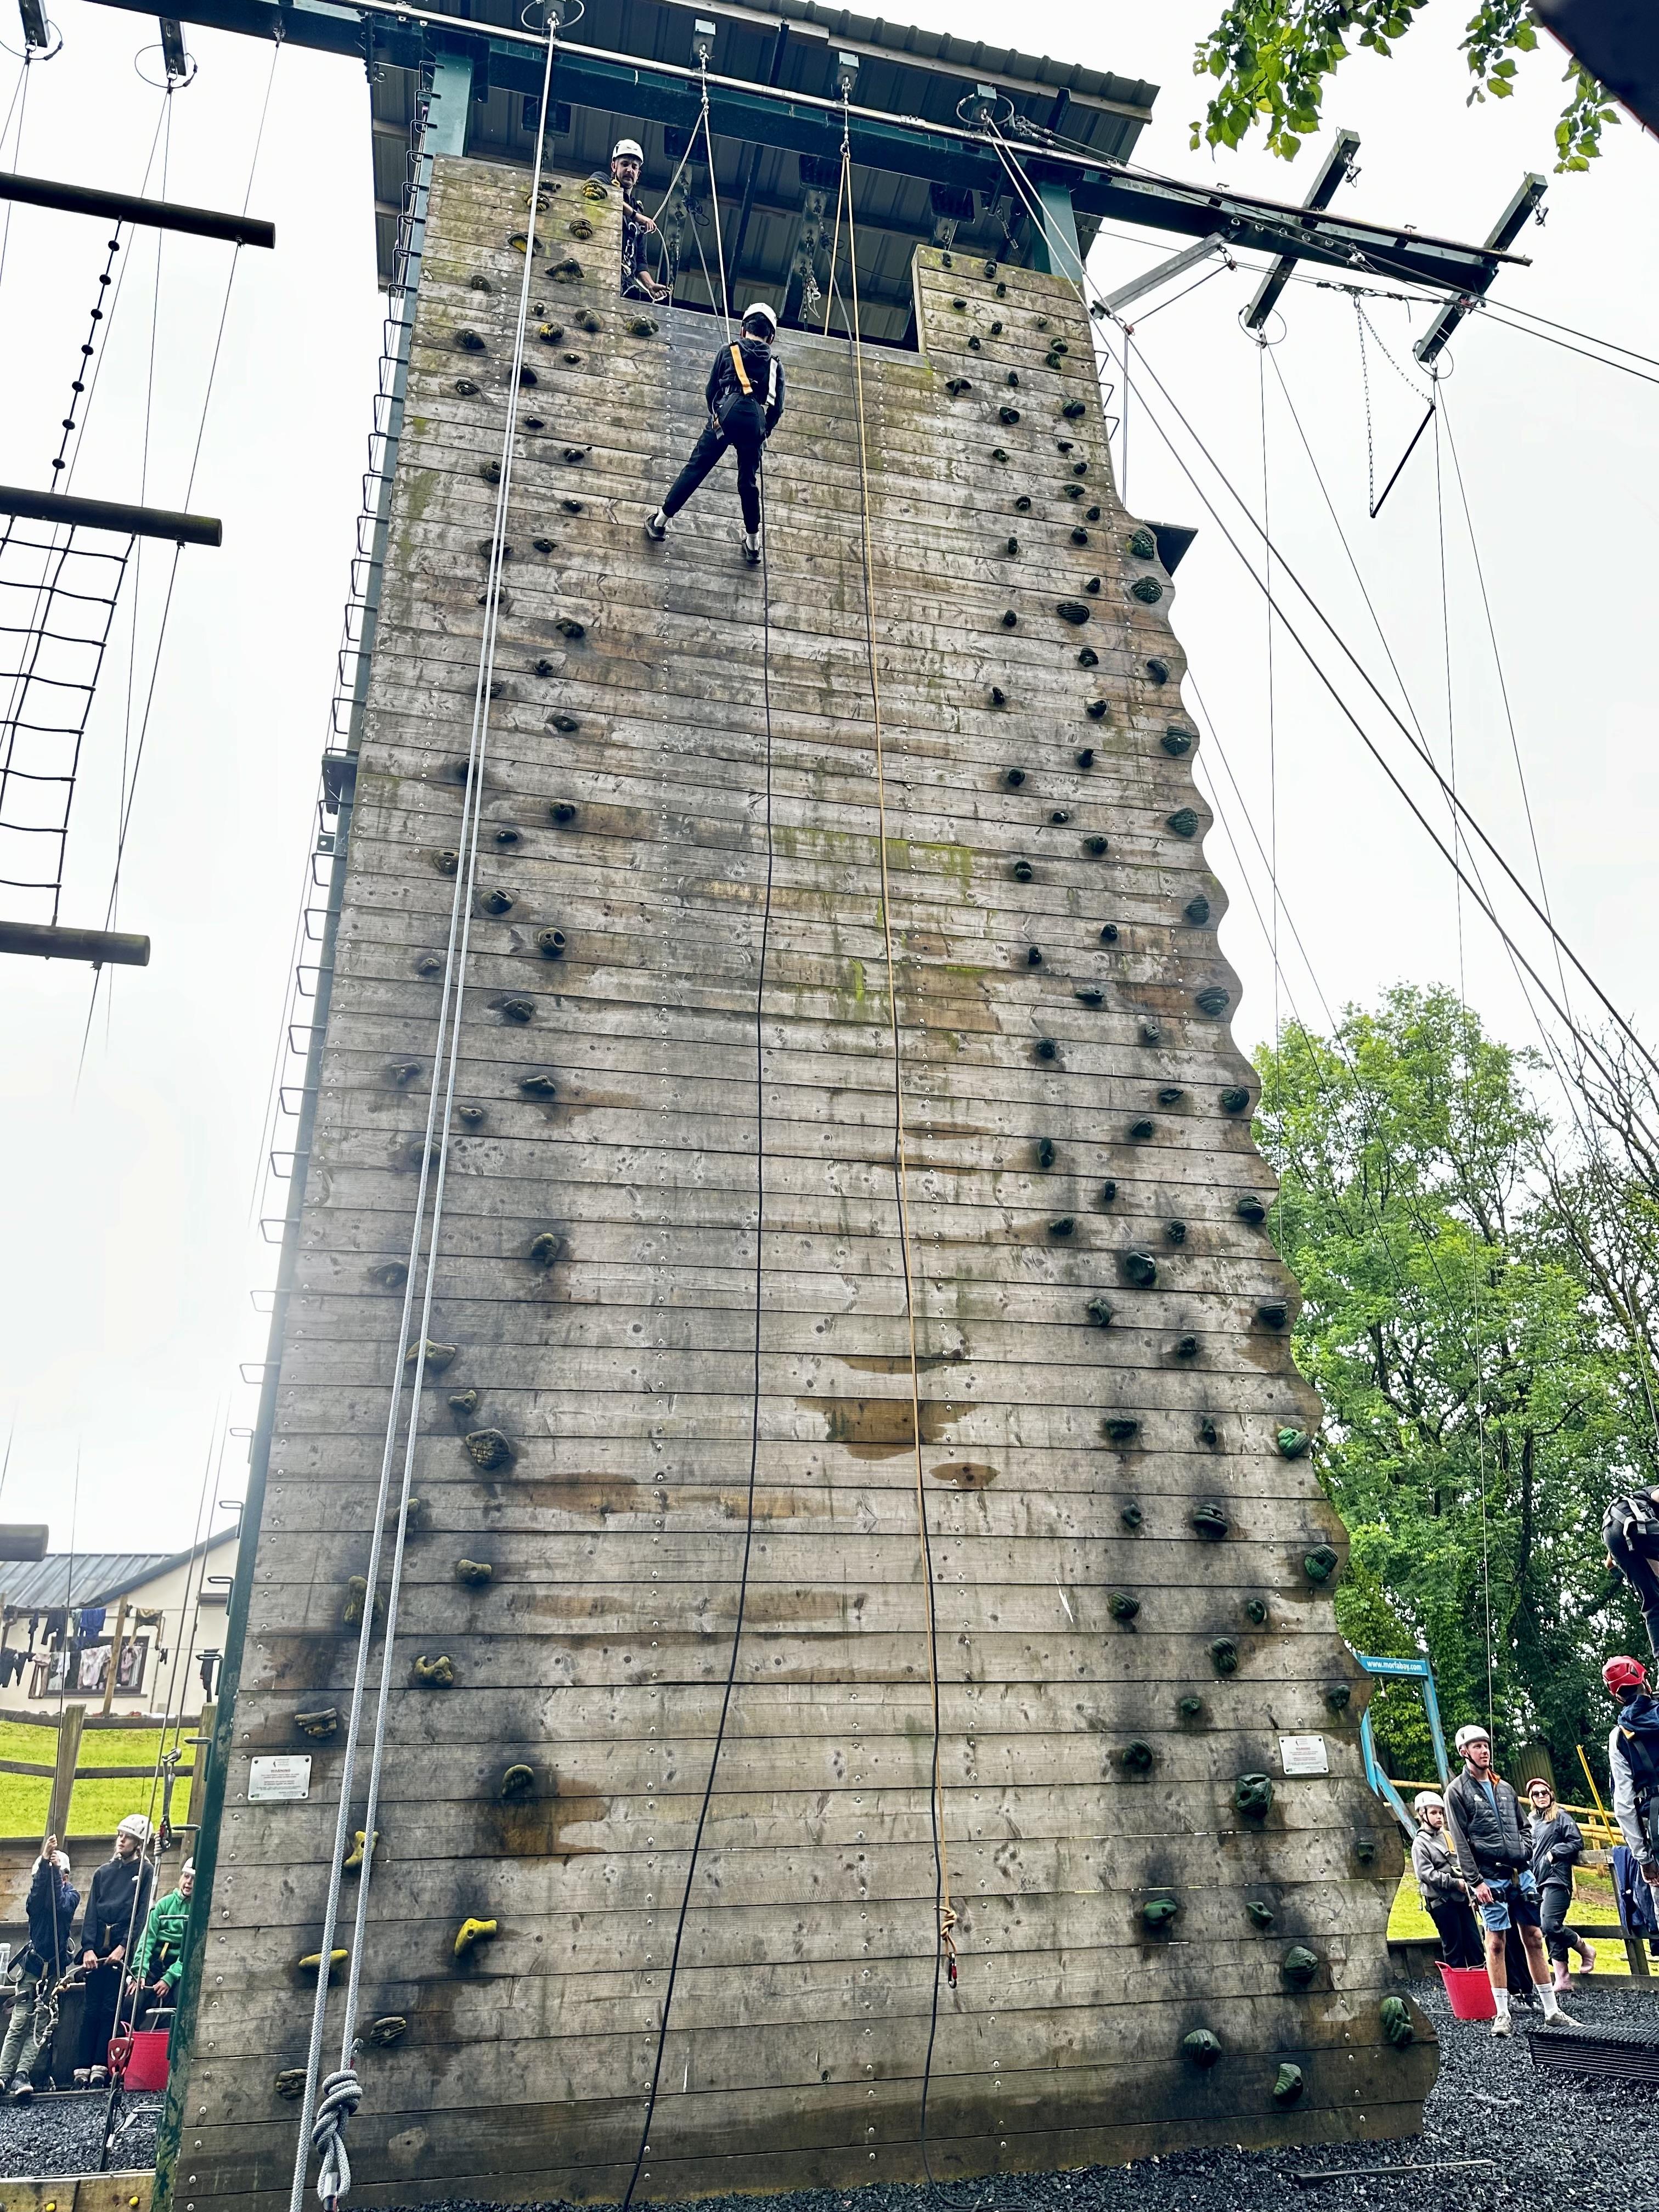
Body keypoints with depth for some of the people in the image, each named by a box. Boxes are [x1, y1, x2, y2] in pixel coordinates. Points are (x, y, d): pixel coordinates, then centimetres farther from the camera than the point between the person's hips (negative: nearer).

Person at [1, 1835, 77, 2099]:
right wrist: (44, 1863, -39)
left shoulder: (71, 1895, 0)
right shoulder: (39, 1894, 2)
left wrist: (54, 1869, -29)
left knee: (40, 2024, -4)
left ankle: (21, 2075, -4)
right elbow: (36, 1899, -24)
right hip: (33, 1966, 0)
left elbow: (60, 1906, -23)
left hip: (55, 1968, 0)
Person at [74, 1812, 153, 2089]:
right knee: (91, 2009, 2)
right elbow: (91, 1913, 8)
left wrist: (123, 1947, -15)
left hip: (123, 1951, -4)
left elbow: (143, 1914, -6)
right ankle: (84, 2067, 6)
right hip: (98, 1950, 4)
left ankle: (100, 2066, 1)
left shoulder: (145, 1871, 0)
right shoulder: (104, 1872, 14)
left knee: (110, 2009, -4)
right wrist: (88, 1948, -4)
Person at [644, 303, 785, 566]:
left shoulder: (728, 351, 16)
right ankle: (753, 542, 18)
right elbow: (777, 406, 13)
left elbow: (711, 390, 16)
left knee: (695, 468, 3)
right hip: (756, 422, 1)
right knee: (749, 481, 14)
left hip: (728, 414, -1)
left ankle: (662, 520, 4)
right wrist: (765, 430, 26)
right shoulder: (775, 364, 18)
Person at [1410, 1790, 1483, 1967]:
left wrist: (1469, 1884, 4)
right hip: (1441, 1901, -6)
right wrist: (1454, 1883, -16)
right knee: (1453, 1947, -2)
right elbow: (1426, 1874, -12)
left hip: (1461, 1898, 6)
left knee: (1475, 1943, 3)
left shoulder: (1449, 1837, 15)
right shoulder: (1420, 1843, -3)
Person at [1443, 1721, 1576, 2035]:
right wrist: (1475, 1881, -13)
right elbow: (1460, 1842, -7)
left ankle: (1552, 2010, 13)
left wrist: (1527, 1861, 6)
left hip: (1521, 1874, 5)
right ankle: (1502, 2015, 4)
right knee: (1496, 1943, -2)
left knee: (1534, 1939, 6)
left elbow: (1522, 1829, 21)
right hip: (1491, 1877, -5)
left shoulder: (1505, 1788, 15)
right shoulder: (1457, 1790, -3)